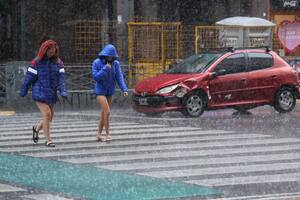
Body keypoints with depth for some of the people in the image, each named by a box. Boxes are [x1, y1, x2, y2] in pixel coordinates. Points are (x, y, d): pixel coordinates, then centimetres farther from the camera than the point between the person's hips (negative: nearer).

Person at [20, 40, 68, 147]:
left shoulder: (58, 62, 4)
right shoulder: (37, 62, -8)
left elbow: (61, 77, -3)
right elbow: (29, 77, -3)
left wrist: (63, 91, -16)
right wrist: (23, 91, 2)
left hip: (51, 94, 5)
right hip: (40, 93, -5)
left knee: (50, 117, 11)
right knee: (47, 114, -13)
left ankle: (36, 128, 41)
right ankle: (48, 140, -5)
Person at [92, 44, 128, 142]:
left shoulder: (115, 64, -4)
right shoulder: (97, 63, -12)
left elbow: (119, 77, -8)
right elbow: (95, 77, -18)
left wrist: (124, 89, -21)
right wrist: (105, 69, -25)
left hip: (110, 92, 4)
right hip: (100, 91, -4)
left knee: (104, 113, 10)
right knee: (107, 112, -16)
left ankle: (99, 134, 22)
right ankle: (108, 134, -7)